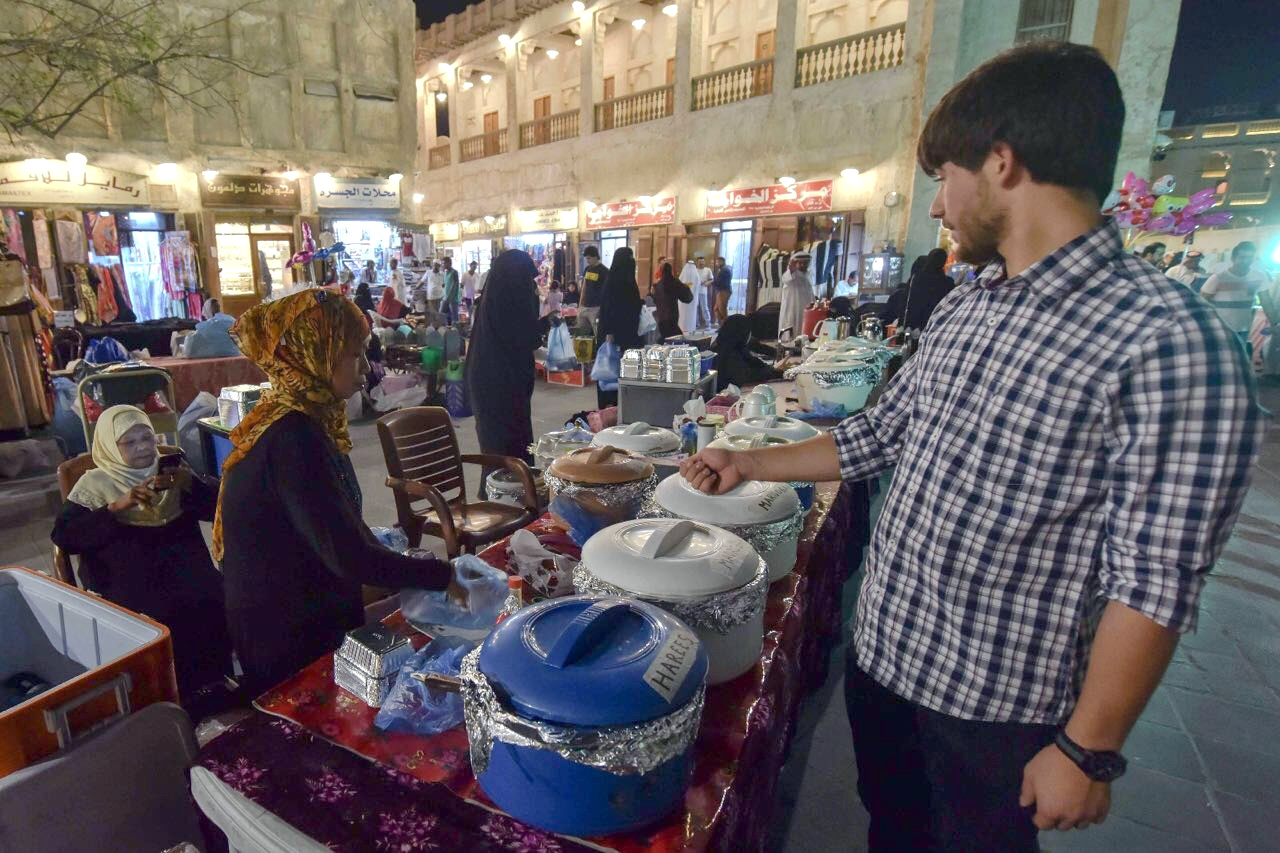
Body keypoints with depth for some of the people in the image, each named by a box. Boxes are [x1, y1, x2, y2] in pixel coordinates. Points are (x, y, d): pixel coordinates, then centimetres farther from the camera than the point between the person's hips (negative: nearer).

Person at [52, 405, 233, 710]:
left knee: (216, 601, -28)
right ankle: (179, 694, -9)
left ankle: (213, 684, -8)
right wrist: (117, 507, -14)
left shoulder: (172, 473, 16)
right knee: (162, 617, -31)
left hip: (184, 568, 2)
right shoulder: (95, 483, 10)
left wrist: (191, 483, -10)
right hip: (127, 579, -2)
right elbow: (64, 536, -1)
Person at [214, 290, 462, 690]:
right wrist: (443, 577, -22)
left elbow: (338, 526, 7)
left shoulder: (302, 420, 1)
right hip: (289, 640, -8)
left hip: (311, 621, 8)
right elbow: (348, 557, -31)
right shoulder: (291, 440, -28)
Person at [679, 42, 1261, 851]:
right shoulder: (962, 311, 2)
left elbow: (1154, 583, -21)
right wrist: (749, 464, 12)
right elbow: (881, 435, 10)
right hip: (882, 649, 6)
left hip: (998, 697, -6)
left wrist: (1089, 750, -16)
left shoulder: (1170, 343, -23)